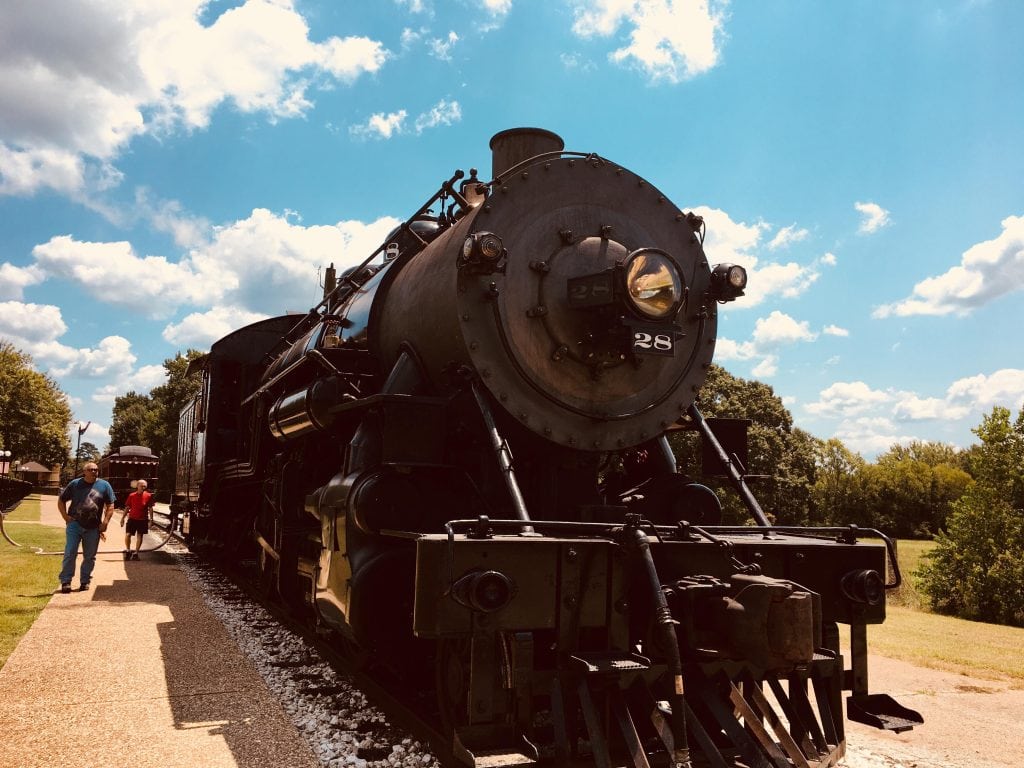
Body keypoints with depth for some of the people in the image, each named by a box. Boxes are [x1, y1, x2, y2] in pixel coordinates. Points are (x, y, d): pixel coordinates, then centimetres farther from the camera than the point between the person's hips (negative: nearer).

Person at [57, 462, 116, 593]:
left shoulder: (104, 485, 2)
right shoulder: (75, 484, 2)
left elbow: (110, 506, 3)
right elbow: (61, 500, 11)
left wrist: (105, 523, -6)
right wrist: (65, 516, -1)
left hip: (93, 528, 1)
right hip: (74, 525, -1)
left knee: (90, 556, 8)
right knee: (70, 554, -4)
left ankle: (85, 581, 20)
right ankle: (66, 581, 2)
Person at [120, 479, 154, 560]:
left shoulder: (148, 496, -2)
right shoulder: (131, 496, -2)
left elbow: (150, 508, 3)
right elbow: (127, 508, 5)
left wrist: (151, 519, 0)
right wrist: (122, 518, 4)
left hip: (143, 520, 0)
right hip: (132, 518, 0)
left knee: (139, 536, 6)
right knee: (128, 534, -9)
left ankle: (136, 553, 17)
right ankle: (128, 550, 12)